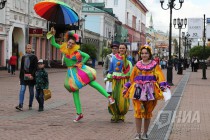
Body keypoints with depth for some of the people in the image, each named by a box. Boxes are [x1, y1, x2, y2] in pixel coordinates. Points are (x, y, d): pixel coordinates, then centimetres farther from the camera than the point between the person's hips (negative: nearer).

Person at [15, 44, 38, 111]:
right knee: (22, 90, -10)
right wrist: (20, 76, 14)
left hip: (31, 76, -2)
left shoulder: (34, 57, -1)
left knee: (31, 91, 7)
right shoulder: (23, 57, 10)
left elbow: (36, 68, -6)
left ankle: (30, 105, 19)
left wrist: (32, 75, -17)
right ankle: (20, 105, -17)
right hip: (24, 76, 2)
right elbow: (21, 67, 16)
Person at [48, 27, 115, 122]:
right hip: (72, 73, 3)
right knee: (75, 92, 3)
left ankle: (109, 97, -18)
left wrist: (81, 63, -9)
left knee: (93, 83, -18)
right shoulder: (63, 49, 1)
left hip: (80, 70, -3)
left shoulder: (76, 51, -8)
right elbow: (53, 43, 10)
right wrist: (52, 34, -1)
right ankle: (79, 113, 9)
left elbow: (87, 56, -2)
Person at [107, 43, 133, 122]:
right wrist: (109, 77, 12)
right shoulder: (114, 57, 8)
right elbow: (111, 68, 15)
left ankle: (121, 116, 11)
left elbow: (128, 68, -10)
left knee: (122, 99, -5)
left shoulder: (128, 58, 2)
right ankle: (115, 115, 11)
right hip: (115, 80, 2)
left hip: (124, 81, -2)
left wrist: (125, 59, -17)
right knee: (114, 97, -3)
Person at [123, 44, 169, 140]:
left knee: (148, 113, 8)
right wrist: (127, 88, 18)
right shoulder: (138, 65, 9)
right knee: (138, 112, -8)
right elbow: (132, 78, 15)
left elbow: (160, 76, -3)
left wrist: (163, 86, -16)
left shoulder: (154, 65, 4)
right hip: (138, 91, 1)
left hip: (150, 91, -1)